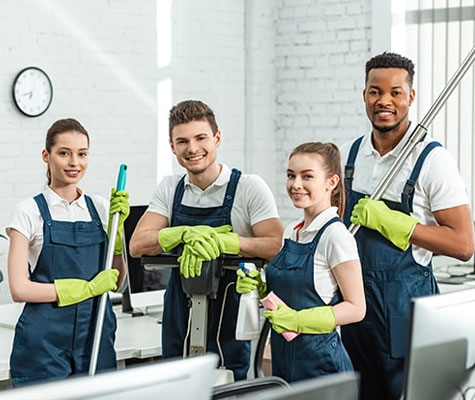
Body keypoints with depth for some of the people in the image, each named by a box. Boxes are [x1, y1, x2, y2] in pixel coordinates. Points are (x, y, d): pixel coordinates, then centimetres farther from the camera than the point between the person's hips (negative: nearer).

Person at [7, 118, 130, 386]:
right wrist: (88, 287, -14)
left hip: (95, 333, 4)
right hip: (46, 337, -4)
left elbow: (117, 282, 10)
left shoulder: (100, 208, 9)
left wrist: (117, 227, -3)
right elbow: (20, 289, -11)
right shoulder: (30, 211, -4)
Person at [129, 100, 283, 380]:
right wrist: (187, 234, -19)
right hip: (179, 323, 4)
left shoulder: (249, 187, -5)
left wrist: (217, 241, -26)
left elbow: (277, 246, -16)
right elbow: (138, 245, -2)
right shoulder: (170, 189, 8)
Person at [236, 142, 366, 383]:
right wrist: (257, 287, -1)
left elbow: (356, 308, -14)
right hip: (283, 355, 7)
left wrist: (298, 320, -21)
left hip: (319, 357, -7)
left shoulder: (335, 235, -13)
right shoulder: (290, 232, 9)